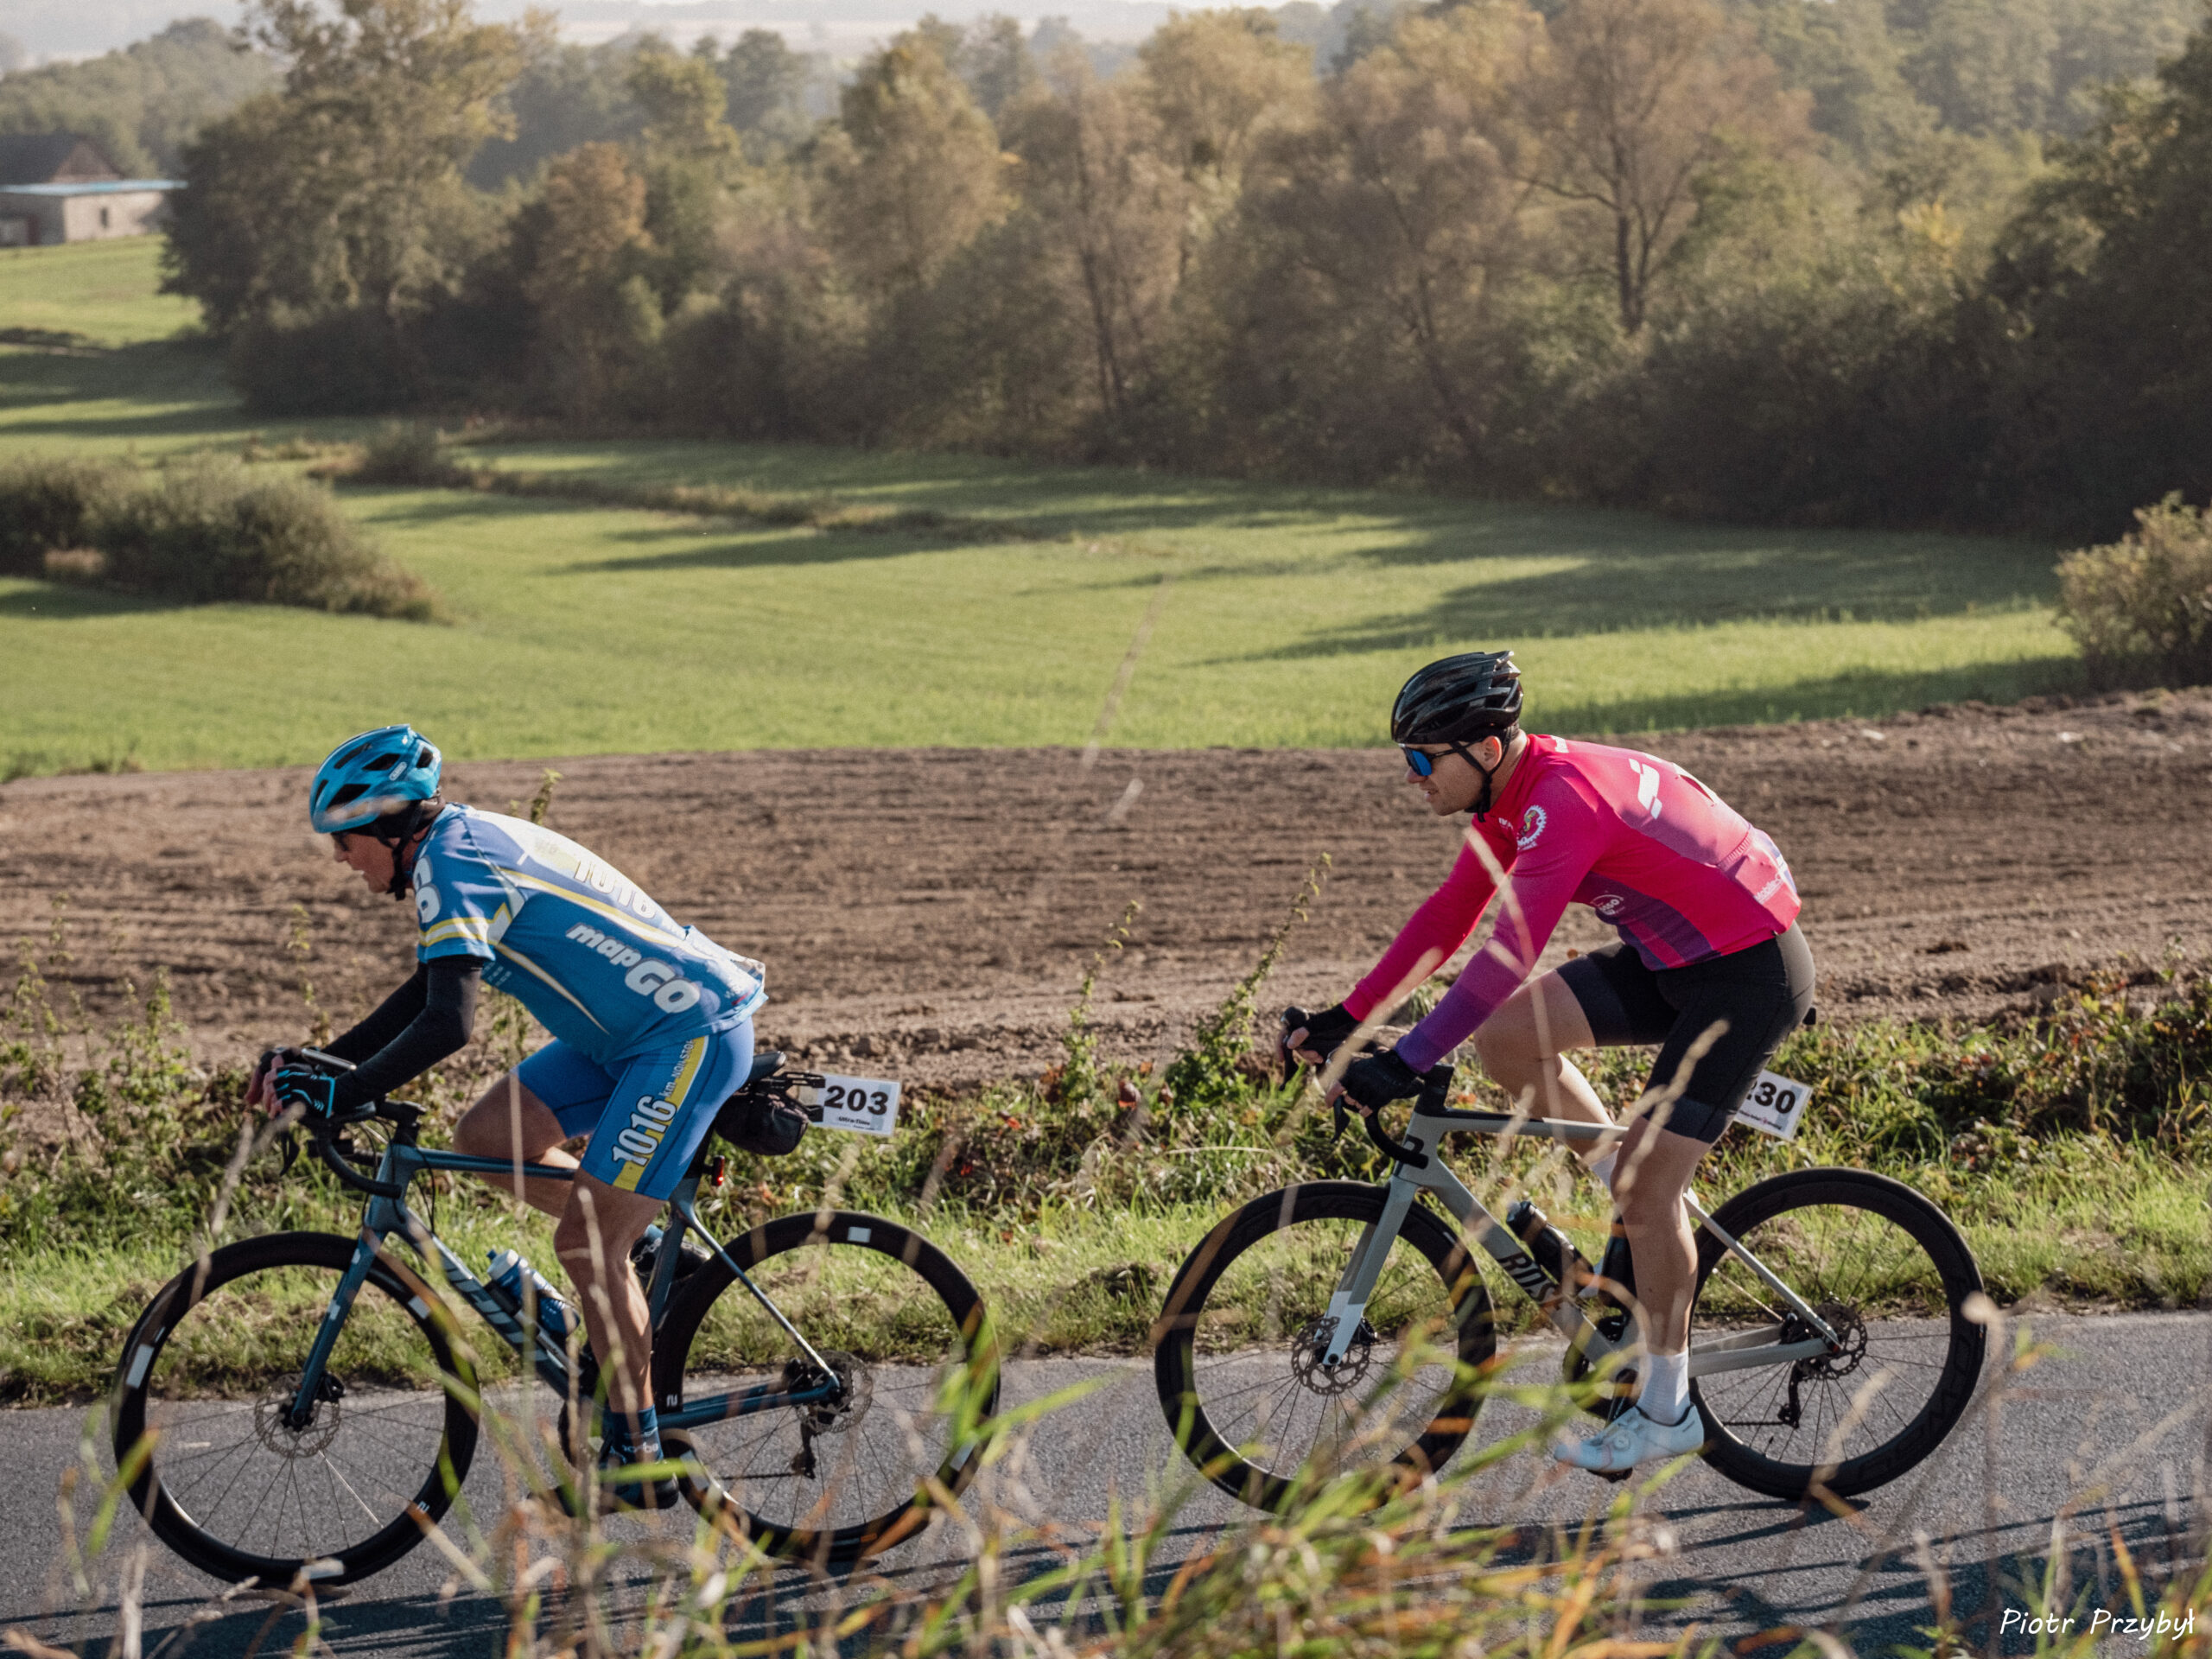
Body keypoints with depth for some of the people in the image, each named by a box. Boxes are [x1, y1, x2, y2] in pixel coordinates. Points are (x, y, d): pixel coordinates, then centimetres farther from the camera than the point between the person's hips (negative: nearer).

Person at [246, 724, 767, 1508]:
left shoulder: (452, 861, -18)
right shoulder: (465, 842, 12)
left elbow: (447, 1022, -29)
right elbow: (427, 991, 21)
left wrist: (338, 1095, -27)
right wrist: (319, 1062, 13)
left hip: (691, 1037, -10)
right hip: (633, 1029, 10)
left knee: (584, 1246, -8)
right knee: (485, 1137, 7)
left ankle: (637, 1460, 0)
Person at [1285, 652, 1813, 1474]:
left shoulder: (1566, 797, -27)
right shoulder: (1517, 789, 2)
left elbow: (1508, 953, -33)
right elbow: (1448, 915, 8)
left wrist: (1404, 1064, -34)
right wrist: (1345, 1020, 5)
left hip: (1750, 973, -9)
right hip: (1672, 953, 9)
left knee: (1644, 1185, -11)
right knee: (1505, 1037, -2)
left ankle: (1667, 1411, 2)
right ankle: (1650, 1207, 13)